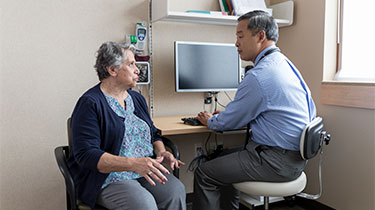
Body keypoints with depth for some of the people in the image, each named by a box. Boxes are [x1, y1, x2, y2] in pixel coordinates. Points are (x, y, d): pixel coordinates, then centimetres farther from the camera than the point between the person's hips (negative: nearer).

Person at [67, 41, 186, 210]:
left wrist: (161, 152, -3)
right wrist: (133, 163, -29)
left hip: (144, 170, 6)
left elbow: (153, 134, 22)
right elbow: (86, 154, -18)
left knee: (176, 191, -21)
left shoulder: (137, 98, 14)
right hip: (108, 176, -5)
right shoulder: (90, 103, -10)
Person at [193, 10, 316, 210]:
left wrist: (209, 120, 13)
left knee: (204, 173, -6)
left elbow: (230, 121, -12)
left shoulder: (258, 76, -22)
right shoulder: (285, 63, 9)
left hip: (277, 161, -10)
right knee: (225, 157, 25)